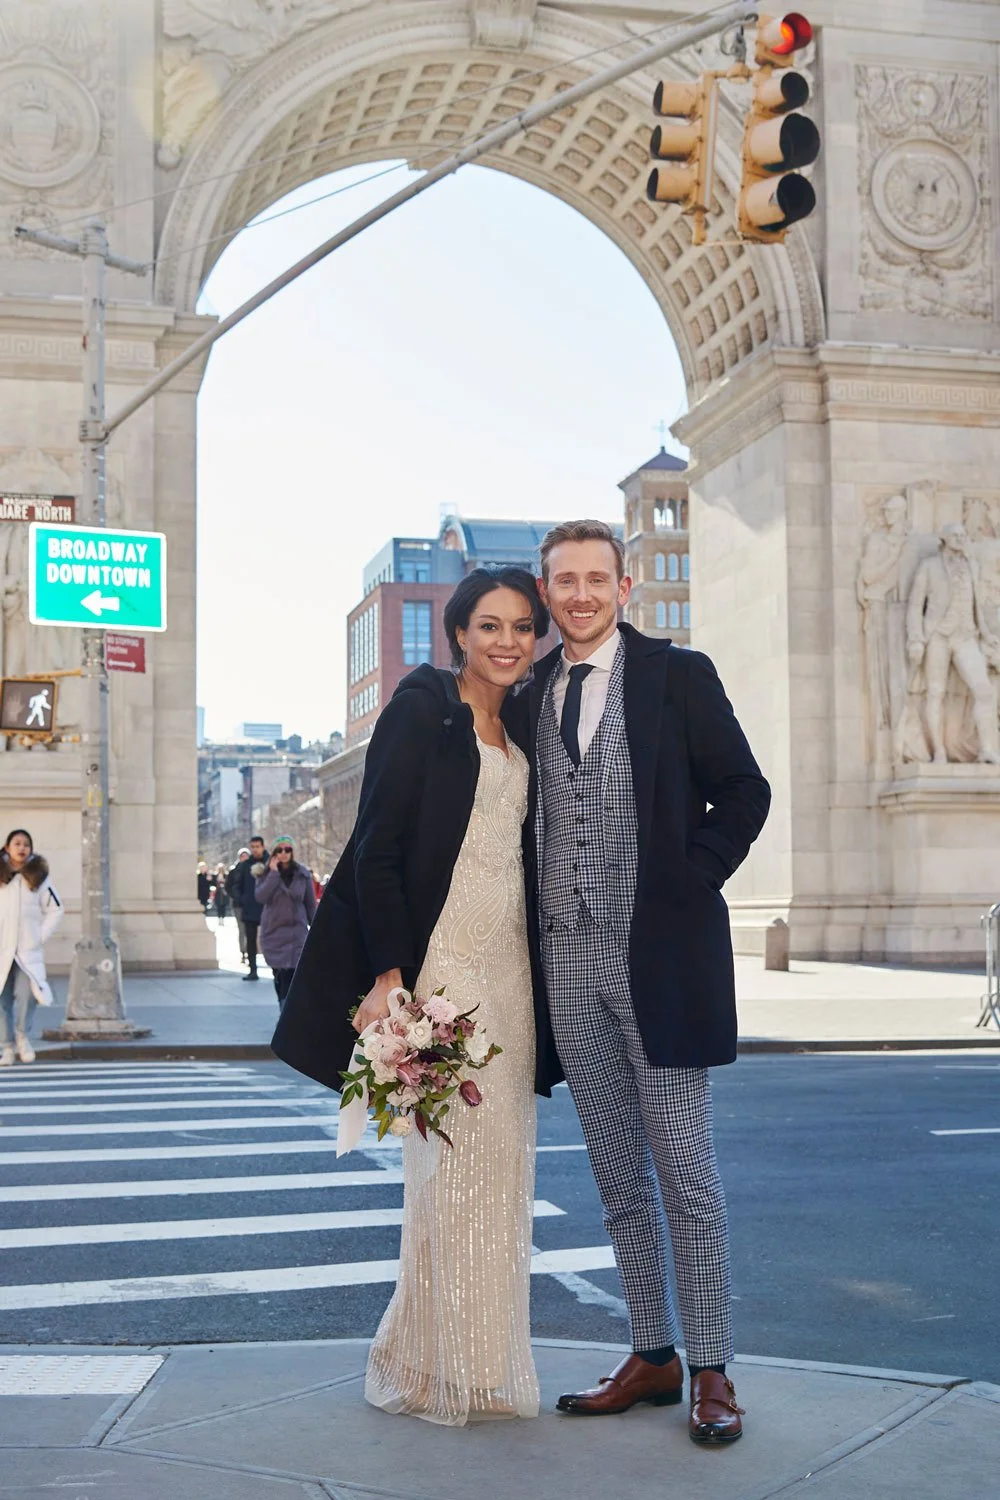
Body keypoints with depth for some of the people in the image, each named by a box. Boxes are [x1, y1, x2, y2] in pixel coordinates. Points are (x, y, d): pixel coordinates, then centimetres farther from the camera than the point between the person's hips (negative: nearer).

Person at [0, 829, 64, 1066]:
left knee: (27, 993, -16)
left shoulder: (39, 877, 5)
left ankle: (23, 1036, 7)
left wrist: (41, 937, 0)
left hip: (29, 951, -1)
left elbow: (55, 910, 9)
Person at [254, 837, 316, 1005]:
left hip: (297, 932, -1)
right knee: (281, 975, 1)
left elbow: (311, 904, 7)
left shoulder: (303, 874, 3)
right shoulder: (266, 874, 3)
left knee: (292, 975, -10)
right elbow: (260, 897, -14)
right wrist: (274, 873, -16)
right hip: (274, 932, 1)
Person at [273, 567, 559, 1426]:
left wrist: (540, 986, 11)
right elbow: (378, 847, -11)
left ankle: (485, 1363, 20)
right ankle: (442, 1367, 7)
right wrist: (388, 977, -18)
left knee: (502, 1158, 9)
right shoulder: (423, 706, -5)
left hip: (510, 968, 7)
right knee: (453, 1155, -6)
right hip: (440, 960, -7)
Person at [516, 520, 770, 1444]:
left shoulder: (678, 675, 1)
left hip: (659, 951, -4)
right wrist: (537, 914, 7)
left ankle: (711, 1373, 8)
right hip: (567, 955, 4)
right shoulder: (528, 695, 12)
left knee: (685, 1168, -1)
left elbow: (744, 793, 1)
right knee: (619, 1175, 11)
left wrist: (690, 882, -6)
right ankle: (652, 1357, 22)